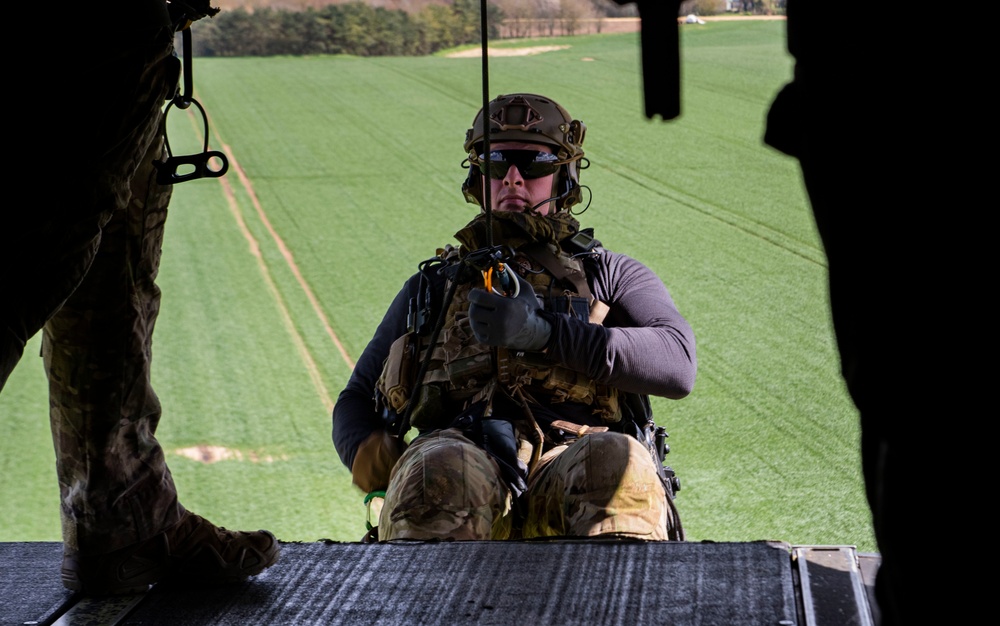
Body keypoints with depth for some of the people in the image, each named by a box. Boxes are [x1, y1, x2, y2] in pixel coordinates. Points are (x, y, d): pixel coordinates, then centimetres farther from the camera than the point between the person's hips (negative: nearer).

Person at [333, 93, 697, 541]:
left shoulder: (608, 276, 27)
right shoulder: (432, 287, 35)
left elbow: (678, 364, 6)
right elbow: (356, 401, 32)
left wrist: (546, 331, -7)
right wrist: (377, 464, 6)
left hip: (570, 459, 0)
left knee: (617, 463, -37)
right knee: (437, 471, -37)